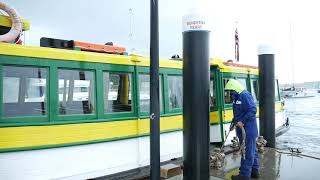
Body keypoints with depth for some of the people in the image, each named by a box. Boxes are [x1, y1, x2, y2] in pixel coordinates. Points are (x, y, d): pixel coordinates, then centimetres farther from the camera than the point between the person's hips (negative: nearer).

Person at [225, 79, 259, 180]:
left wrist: (242, 121, -24)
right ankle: (254, 171, 28)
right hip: (242, 129, 10)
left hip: (248, 130, -10)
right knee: (252, 151, 17)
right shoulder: (236, 98, 13)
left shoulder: (245, 96, -17)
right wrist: (234, 123, 15)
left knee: (248, 152, -2)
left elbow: (252, 110, -24)